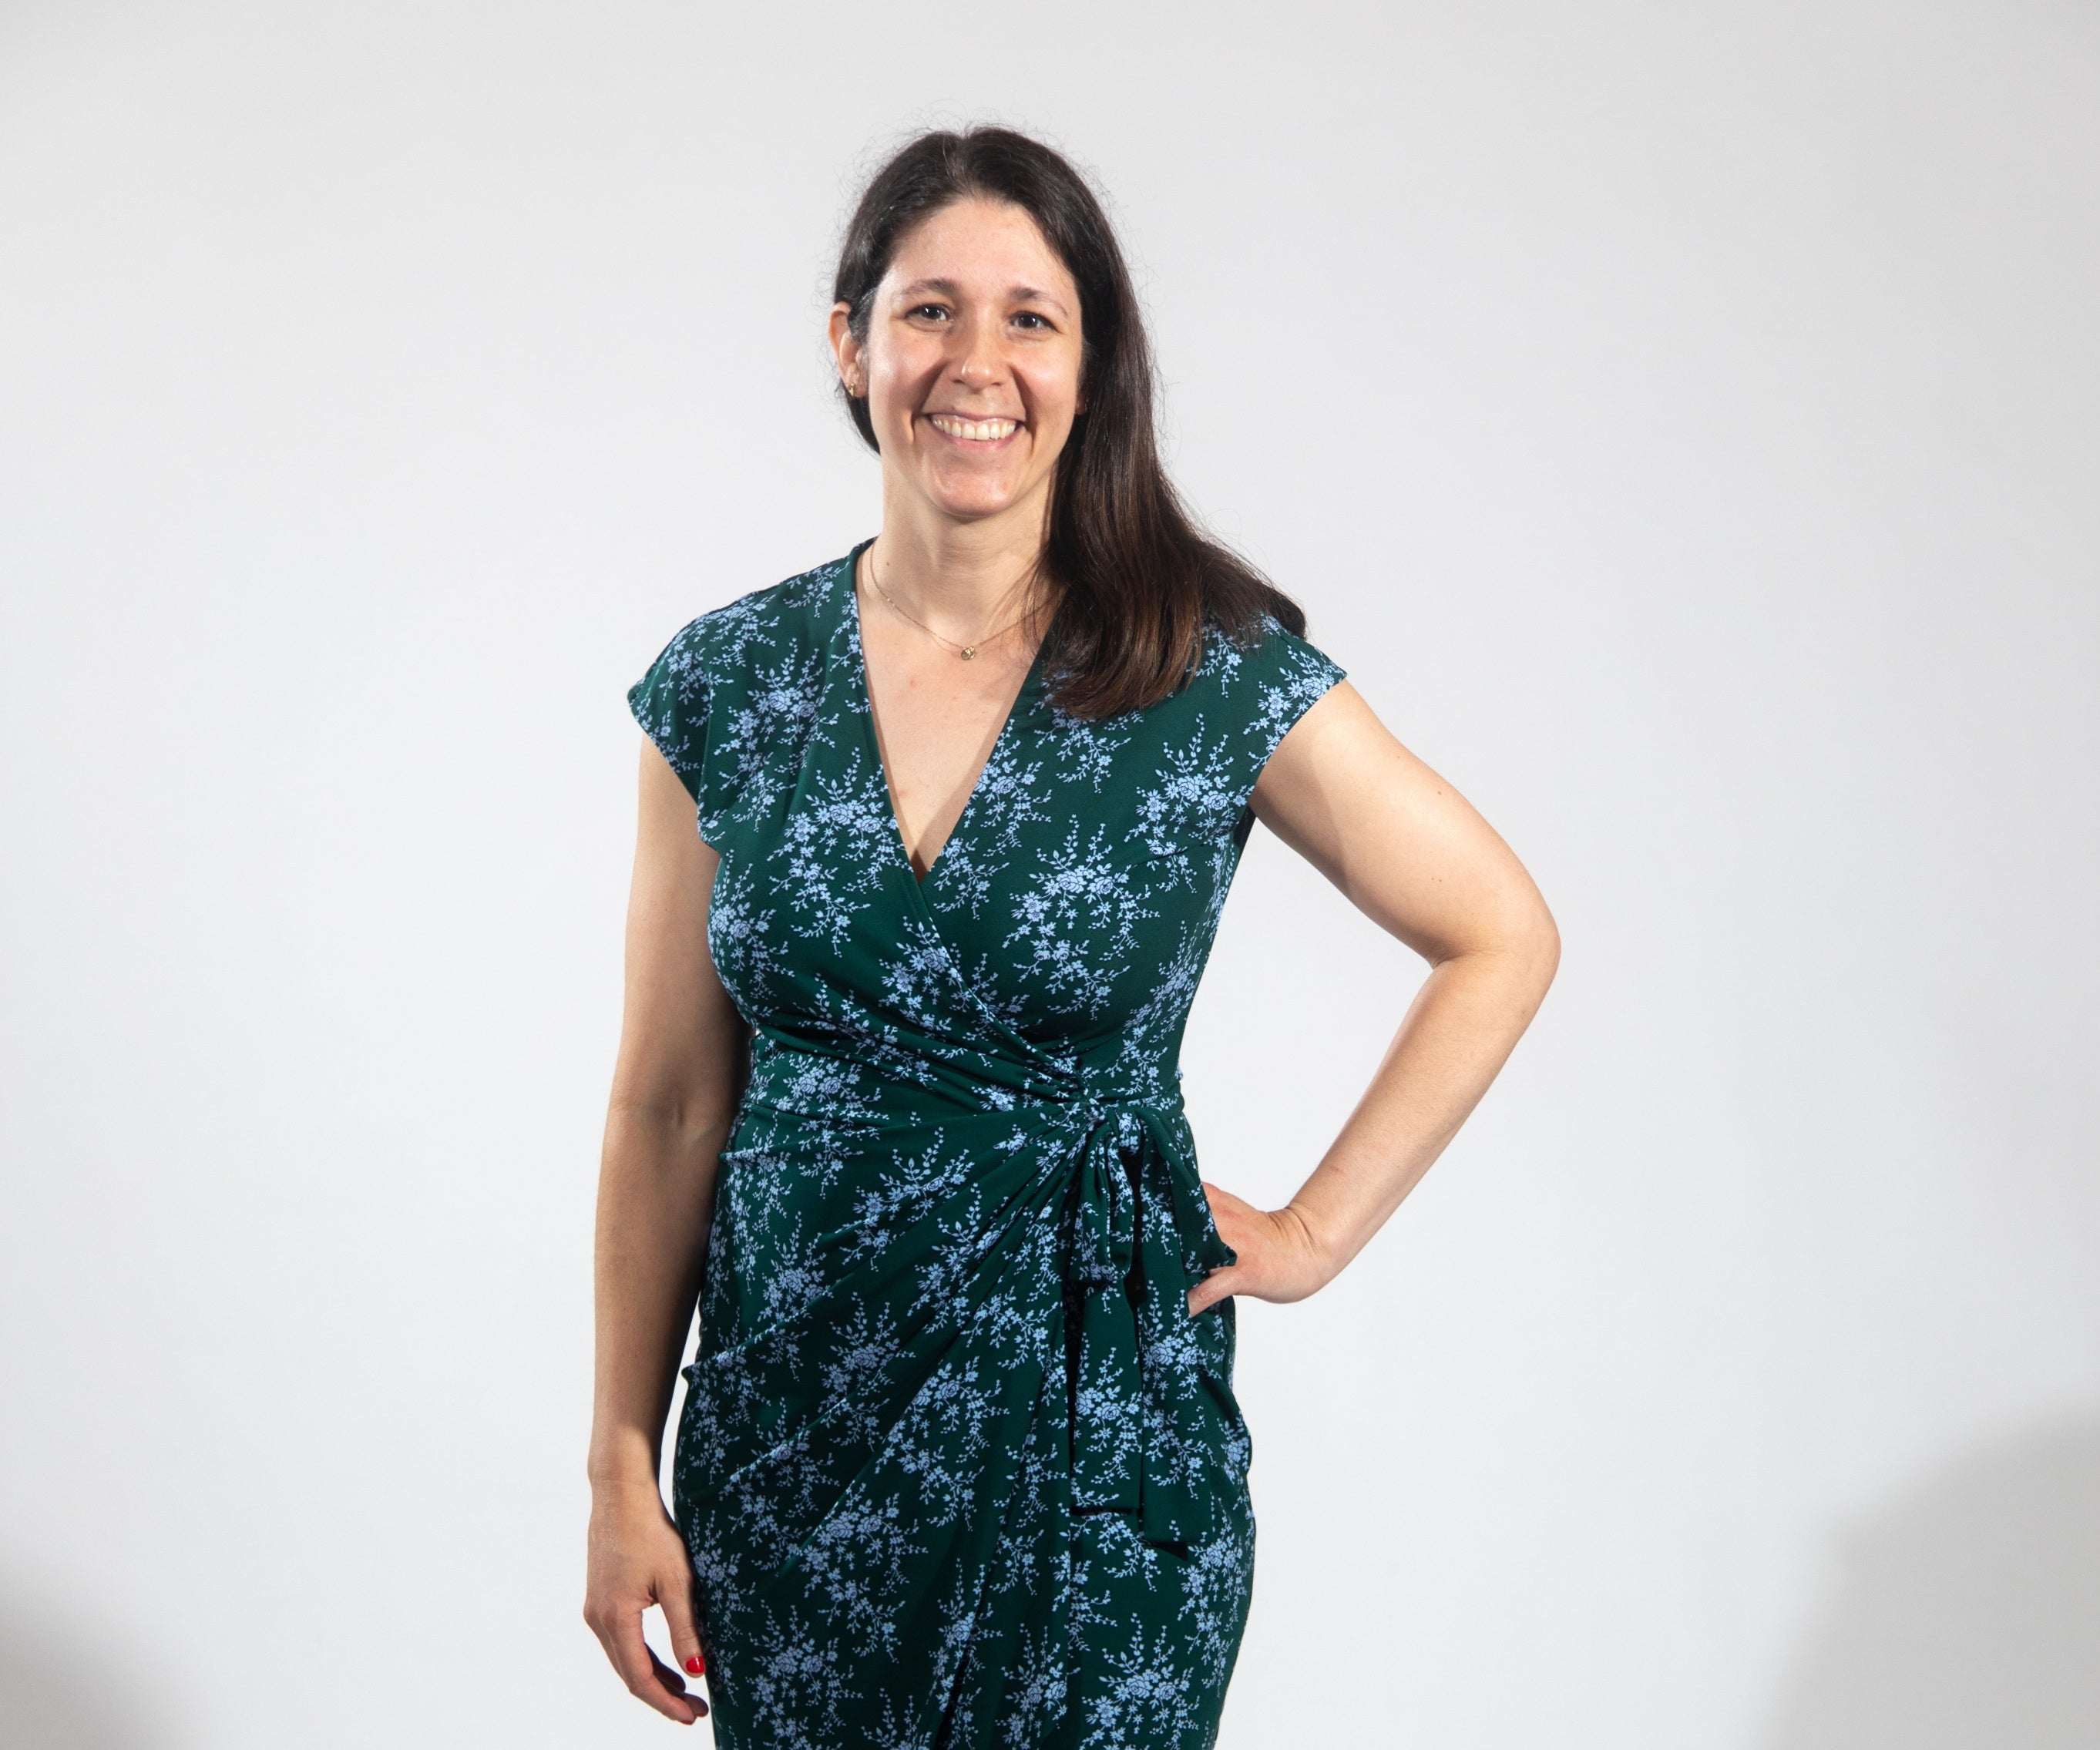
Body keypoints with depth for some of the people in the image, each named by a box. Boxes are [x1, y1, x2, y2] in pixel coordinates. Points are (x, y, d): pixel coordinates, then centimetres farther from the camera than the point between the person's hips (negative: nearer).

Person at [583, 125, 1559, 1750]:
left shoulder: (1219, 674, -8)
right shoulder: (728, 684, -1)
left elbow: (1502, 938, 2)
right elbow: (669, 1106, 3)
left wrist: (1317, 1231, -2)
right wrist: (624, 1472, 2)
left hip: (1094, 1427, -2)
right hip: (788, 1422, 2)